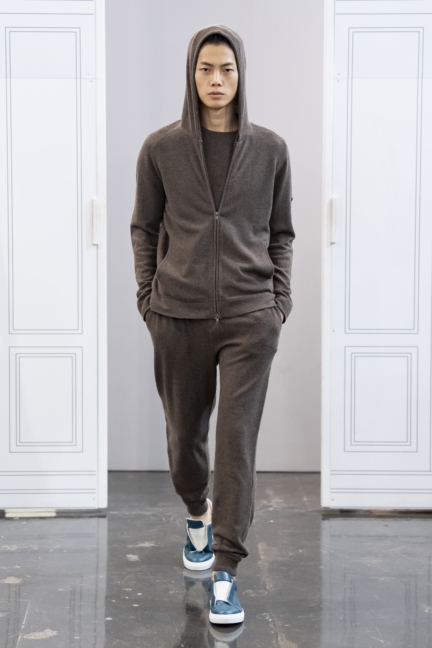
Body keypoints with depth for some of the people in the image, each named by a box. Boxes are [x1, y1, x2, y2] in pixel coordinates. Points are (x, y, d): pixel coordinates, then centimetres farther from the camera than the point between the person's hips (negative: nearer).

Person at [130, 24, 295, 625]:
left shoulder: (270, 149, 4)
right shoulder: (161, 147, 2)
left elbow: (281, 233, 11)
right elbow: (143, 227, 9)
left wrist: (280, 299, 4)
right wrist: (147, 298, 3)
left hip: (250, 316, -1)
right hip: (179, 316, 1)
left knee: (238, 439, -6)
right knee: (184, 433, 12)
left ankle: (225, 571, 1)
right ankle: (198, 513, 44)